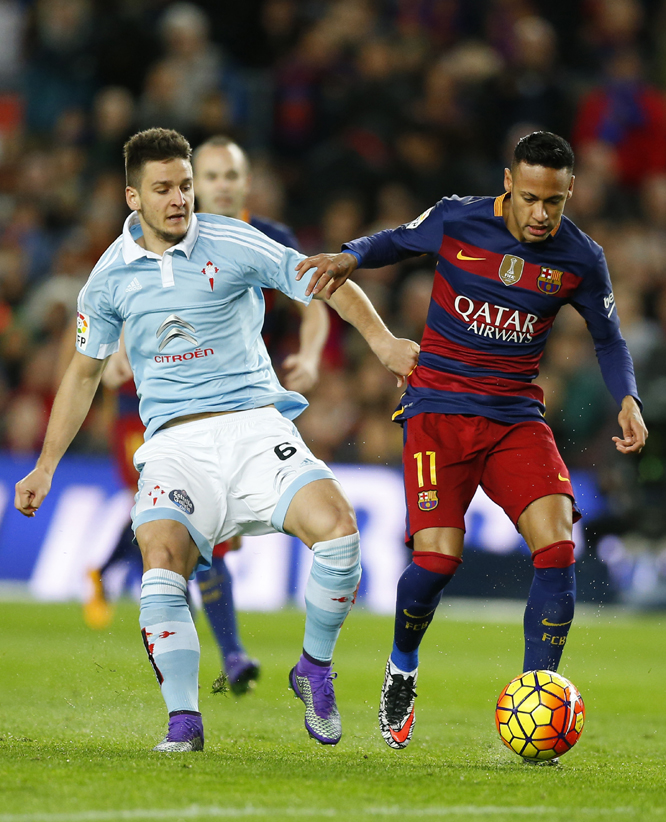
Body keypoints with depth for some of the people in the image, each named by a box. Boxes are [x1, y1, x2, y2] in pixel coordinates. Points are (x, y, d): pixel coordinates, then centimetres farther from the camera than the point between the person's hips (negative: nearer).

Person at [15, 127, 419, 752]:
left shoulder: (233, 245, 1)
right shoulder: (111, 275, 9)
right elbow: (84, 370, 22)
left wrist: (382, 341, -10)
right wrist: (46, 466, 20)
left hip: (254, 421, -1)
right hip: (174, 440, 1)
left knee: (336, 527, -25)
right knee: (160, 571, -27)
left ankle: (315, 670, -1)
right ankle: (184, 722, -13)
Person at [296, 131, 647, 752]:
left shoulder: (580, 259, -2)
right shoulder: (457, 221, -7)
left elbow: (608, 338, 13)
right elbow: (399, 240, 14)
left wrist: (627, 400, -3)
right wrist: (351, 256, -6)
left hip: (517, 415, 2)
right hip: (439, 408, -2)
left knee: (557, 544, -20)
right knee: (437, 557, -16)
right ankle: (401, 673, 16)